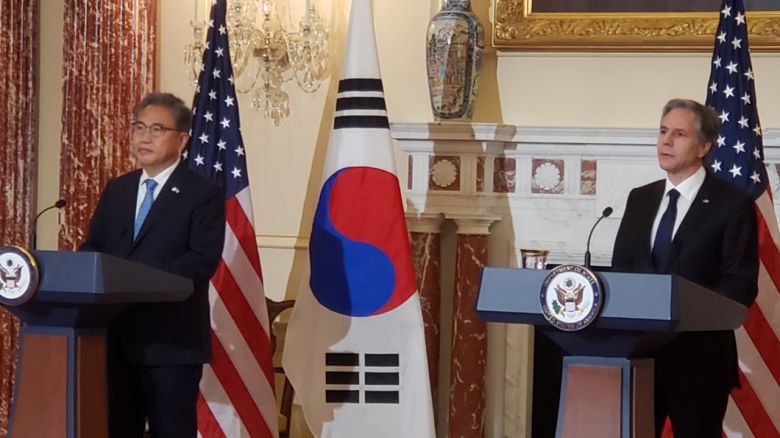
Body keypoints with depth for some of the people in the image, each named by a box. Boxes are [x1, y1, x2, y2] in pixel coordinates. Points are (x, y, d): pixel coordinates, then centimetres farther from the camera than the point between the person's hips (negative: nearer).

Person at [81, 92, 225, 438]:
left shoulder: (203, 194, -4)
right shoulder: (116, 189, 16)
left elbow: (203, 261, -14)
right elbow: (92, 247, 13)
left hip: (171, 339, -6)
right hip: (115, 335, 6)